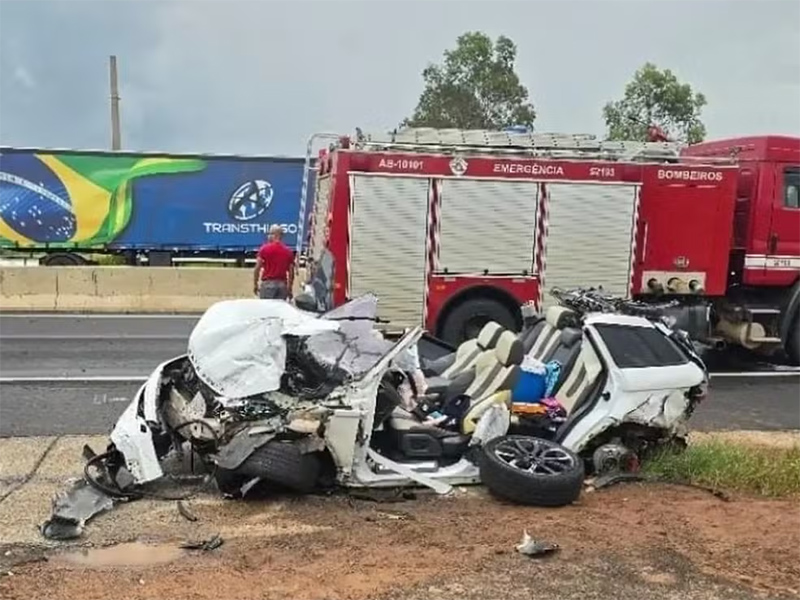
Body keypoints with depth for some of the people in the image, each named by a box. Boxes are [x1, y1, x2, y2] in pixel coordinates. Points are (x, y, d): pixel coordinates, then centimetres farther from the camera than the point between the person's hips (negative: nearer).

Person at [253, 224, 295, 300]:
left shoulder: (265, 249, -2)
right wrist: (289, 288, 15)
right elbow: (291, 272, 7)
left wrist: (255, 285, 2)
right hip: (282, 284, 3)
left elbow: (257, 268, -6)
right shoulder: (288, 251, 7)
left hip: (268, 283, -3)